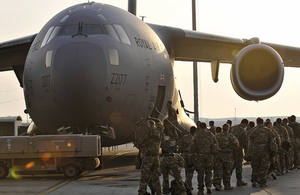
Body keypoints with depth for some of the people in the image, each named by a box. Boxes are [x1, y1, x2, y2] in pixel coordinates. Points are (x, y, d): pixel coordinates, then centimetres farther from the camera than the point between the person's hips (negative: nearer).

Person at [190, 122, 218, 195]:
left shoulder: (196, 135, -1)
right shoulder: (211, 134, 6)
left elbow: (192, 147, -7)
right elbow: (216, 145, 6)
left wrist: (194, 152, 11)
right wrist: (214, 154, 15)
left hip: (200, 156, -1)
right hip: (209, 156, 1)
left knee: (200, 173, 7)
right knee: (208, 171, 13)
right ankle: (208, 186, -6)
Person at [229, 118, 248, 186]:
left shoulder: (232, 128, 8)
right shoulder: (243, 131, -12)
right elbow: (245, 142, -10)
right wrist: (246, 152, 1)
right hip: (238, 149, -6)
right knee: (239, 165, 1)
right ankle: (239, 181, 6)